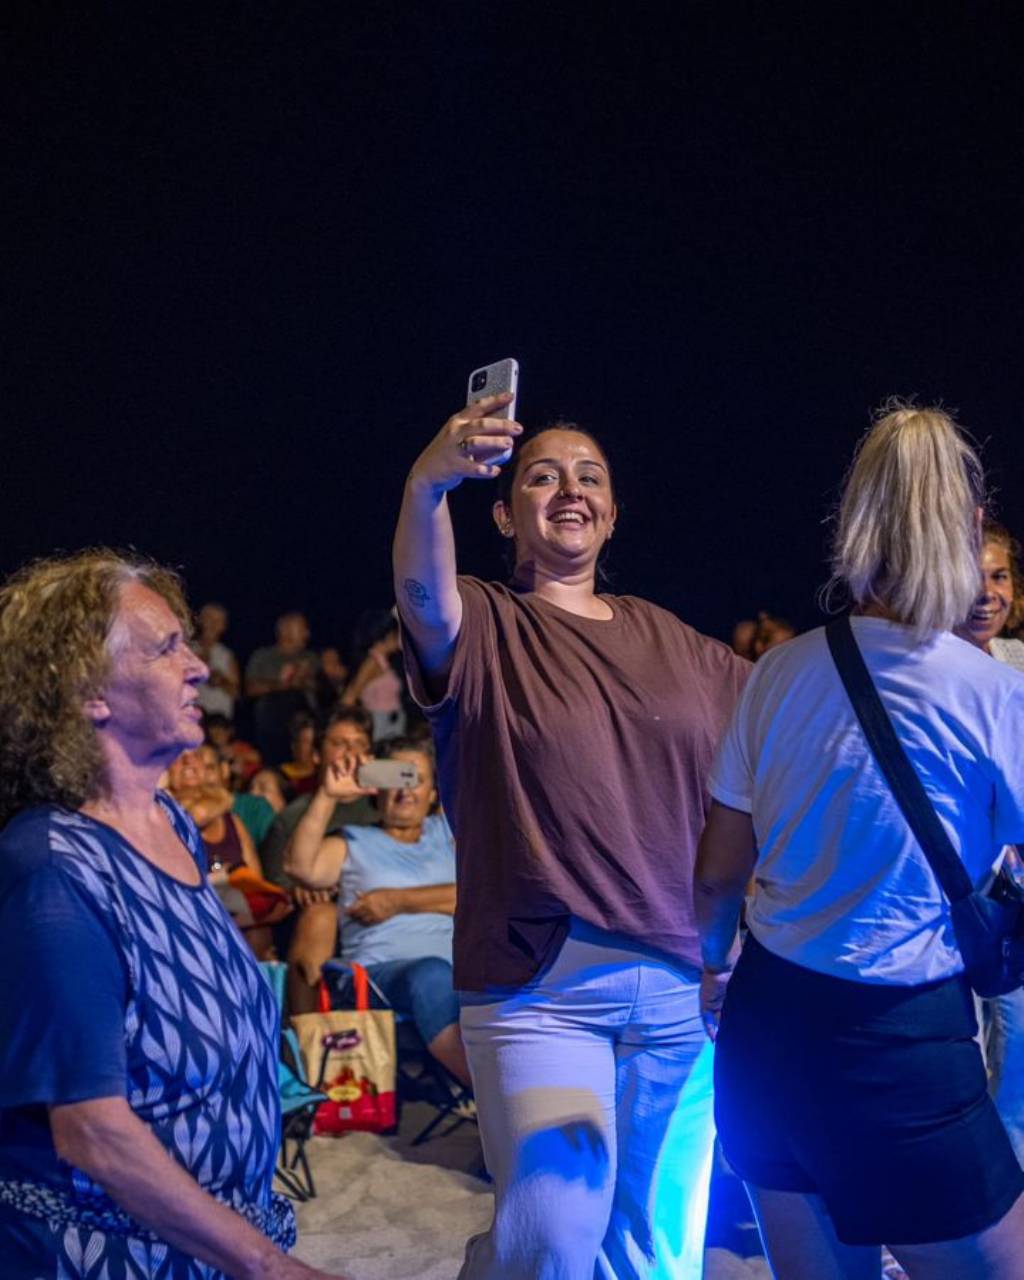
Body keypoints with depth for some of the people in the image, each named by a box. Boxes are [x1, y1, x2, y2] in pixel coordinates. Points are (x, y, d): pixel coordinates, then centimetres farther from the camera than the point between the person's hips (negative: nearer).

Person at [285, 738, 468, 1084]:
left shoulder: (446, 832, 25)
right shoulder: (353, 844, 21)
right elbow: (303, 867, 1)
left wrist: (399, 901, 0)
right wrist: (328, 796, -4)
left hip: (465, 963, 2)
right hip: (381, 969, -2)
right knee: (433, 975, -39)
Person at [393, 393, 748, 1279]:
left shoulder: (670, 639, 11)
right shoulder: (485, 627, -3)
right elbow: (423, 594, -25)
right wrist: (427, 486, -44)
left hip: (683, 980, 5)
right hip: (541, 982, -4)